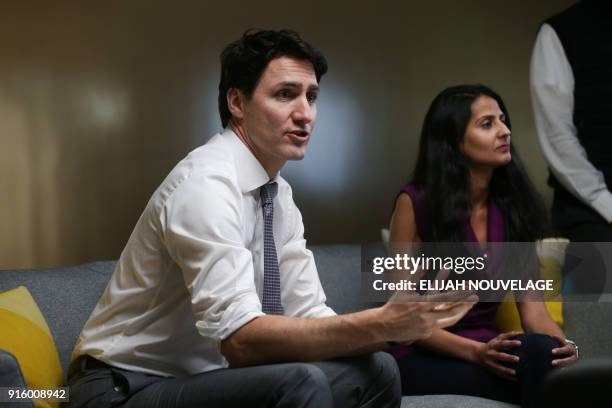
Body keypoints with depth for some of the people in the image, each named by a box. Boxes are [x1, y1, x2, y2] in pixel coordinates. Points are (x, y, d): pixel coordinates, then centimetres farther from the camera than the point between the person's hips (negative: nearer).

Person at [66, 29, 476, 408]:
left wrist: (401, 319, -18)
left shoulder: (280, 195, 5)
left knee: (375, 369, -2)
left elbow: (309, 318, -1)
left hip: (198, 375, 8)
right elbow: (239, 338, -32)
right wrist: (382, 324, -36)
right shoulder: (206, 184, -23)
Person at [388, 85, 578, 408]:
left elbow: (531, 303, 1)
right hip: (424, 358, -4)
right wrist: (475, 352, -23)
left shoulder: (513, 207, 5)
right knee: (535, 351, -32)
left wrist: (562, 344, -21)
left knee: (545, 350, -31)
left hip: (489, 351, 5)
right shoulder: (415, 203, -9)